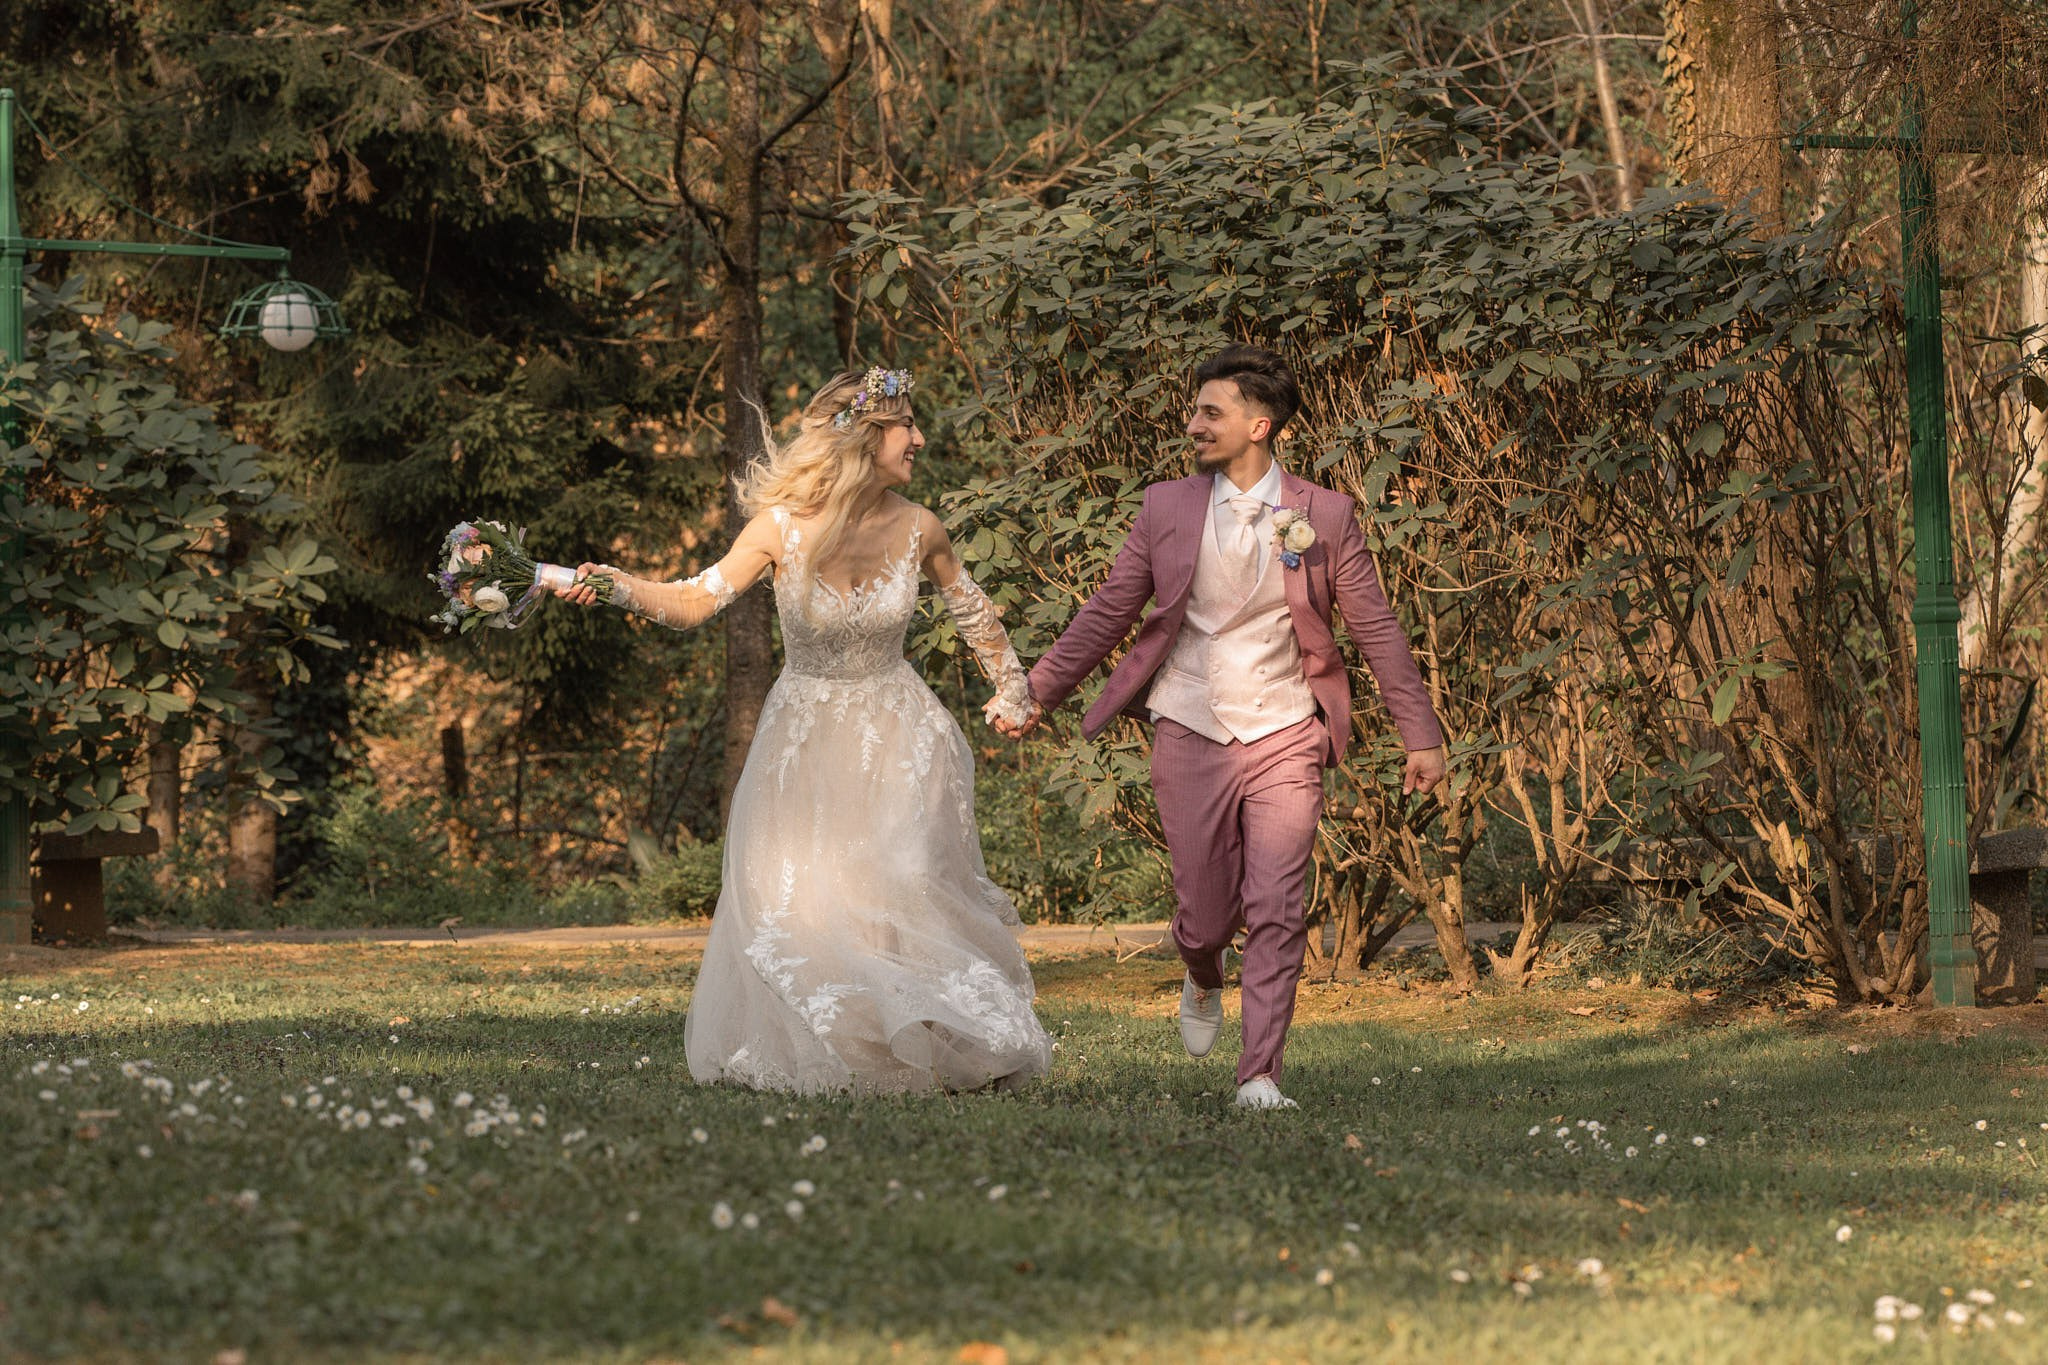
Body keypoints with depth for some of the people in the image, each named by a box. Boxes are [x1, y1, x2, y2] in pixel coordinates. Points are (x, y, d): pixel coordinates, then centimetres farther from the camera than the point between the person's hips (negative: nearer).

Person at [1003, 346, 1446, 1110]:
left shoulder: (1323, 516, 0)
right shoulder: (1167, 509, 3)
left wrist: (1421, 737, 4)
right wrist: (1035, 696, 7)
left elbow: (1376, 629, 4)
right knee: (1205, 917, 5)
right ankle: (1203, 980, 40)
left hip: (1284, 739, -1)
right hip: (1191, 737, 1)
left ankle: (1259, 1075, -2)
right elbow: (1106, 615, 9)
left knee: (1276, 915, -7)